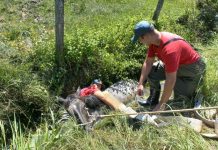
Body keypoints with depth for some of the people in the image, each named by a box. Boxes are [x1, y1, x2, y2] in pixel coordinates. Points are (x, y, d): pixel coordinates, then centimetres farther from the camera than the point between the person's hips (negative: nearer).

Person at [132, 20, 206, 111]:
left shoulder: (169, 49, -39)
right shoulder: (154, 39, -13)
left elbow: (170, 81, -36)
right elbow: (148, 62, -1)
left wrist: (161, 104, -29)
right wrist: (141, 83, -7)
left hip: (192, 69, -8)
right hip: (176, 64, 8)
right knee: (150, 71, 0)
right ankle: (153, 100, 14)